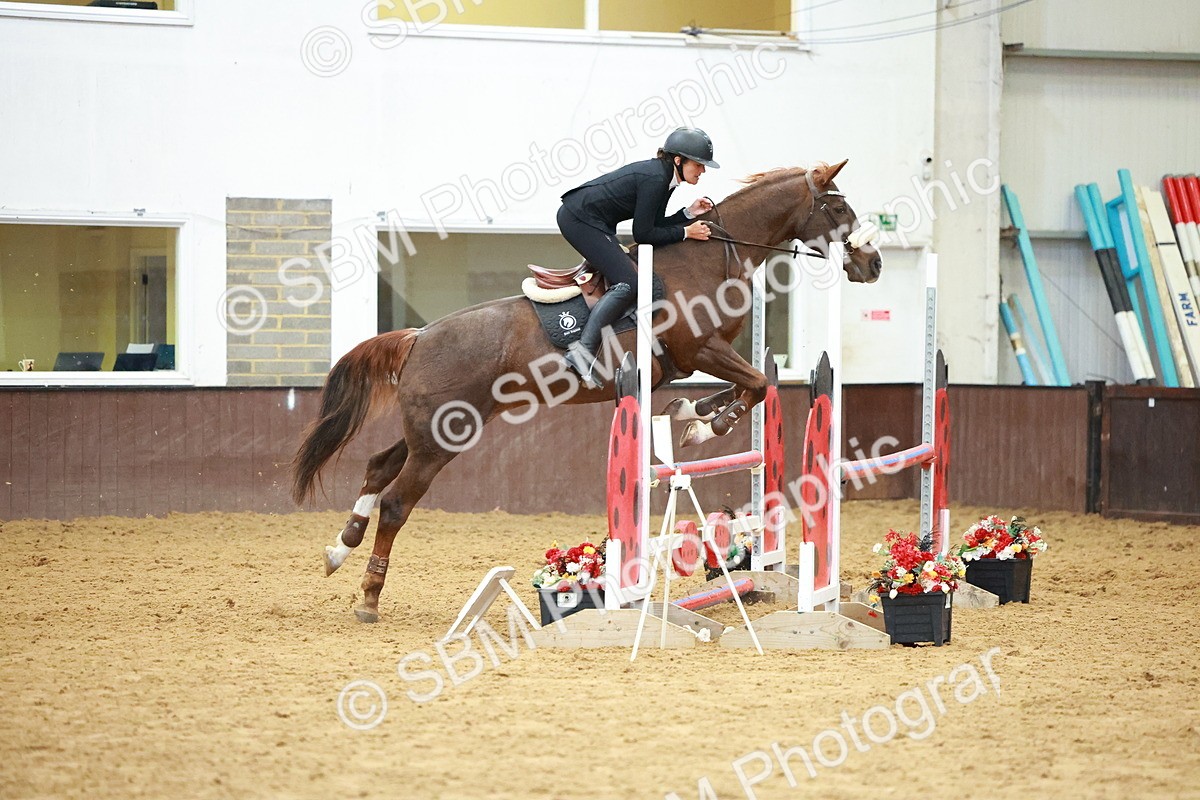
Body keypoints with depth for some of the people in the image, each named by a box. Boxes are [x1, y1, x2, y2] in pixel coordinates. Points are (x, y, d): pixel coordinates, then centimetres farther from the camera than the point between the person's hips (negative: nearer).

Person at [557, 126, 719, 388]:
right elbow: (643, 235, -19)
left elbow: (655, 225, 12)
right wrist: (685, 232, -12)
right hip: (579, 220, -11)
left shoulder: (664, 177, 9)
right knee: (627, 284, -16)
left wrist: (689, 213, 3)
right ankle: (583, 349, -25)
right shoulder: (654, 179, -20)